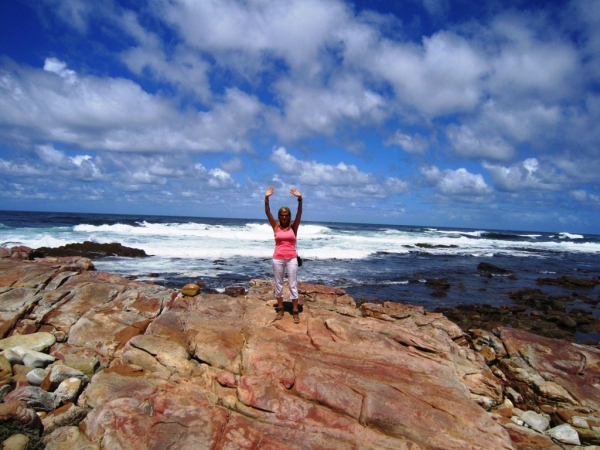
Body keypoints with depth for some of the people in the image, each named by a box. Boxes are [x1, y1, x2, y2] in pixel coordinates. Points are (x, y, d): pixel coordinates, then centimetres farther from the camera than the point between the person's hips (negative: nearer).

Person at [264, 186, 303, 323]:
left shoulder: (293, 227, 1)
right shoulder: (276, 226, 3)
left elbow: (299, 213, -12)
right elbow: (267, 213, -8)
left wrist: (300, 198, -26)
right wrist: (267, 198, -21)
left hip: (291, 259, -1)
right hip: (278, 259, 1)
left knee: (293, 285, 3)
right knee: (278, 284, 10)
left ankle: (295, 311, 9)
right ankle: (280, 309, 23)